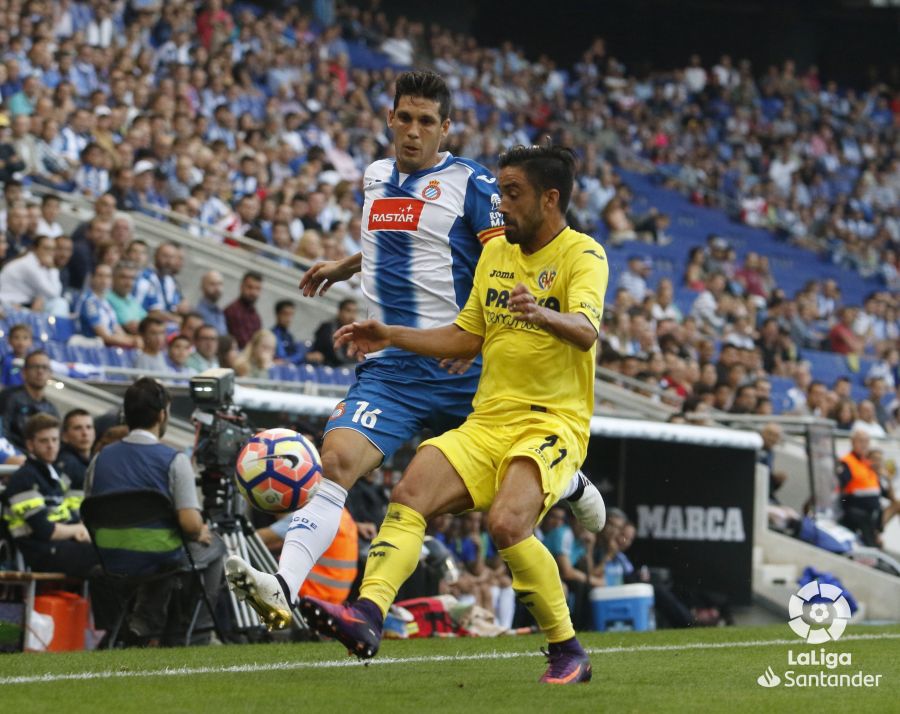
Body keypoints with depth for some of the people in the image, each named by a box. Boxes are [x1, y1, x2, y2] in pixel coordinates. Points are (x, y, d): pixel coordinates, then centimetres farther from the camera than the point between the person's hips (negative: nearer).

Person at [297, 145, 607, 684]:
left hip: (552, 424, -7)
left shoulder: (583, 255, -8)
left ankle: (568, 652, -13)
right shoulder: (495, 252, 15)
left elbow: (586, 332, -27)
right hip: (488, 420, 7)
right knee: (409, 496, -17)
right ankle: (367, 615, -32)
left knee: (508, 523, -29)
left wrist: (541, 314, -47)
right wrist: (391, 336, 15)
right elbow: (469, 337, 24)